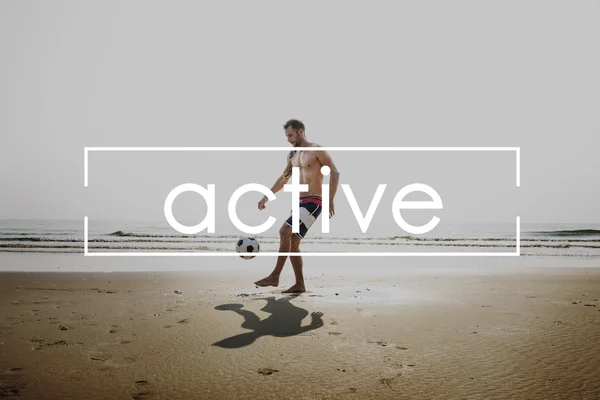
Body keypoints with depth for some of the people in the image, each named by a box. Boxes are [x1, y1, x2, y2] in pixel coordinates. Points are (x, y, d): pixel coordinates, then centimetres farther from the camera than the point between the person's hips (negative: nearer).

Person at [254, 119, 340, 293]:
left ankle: (275, 276, -13)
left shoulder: (317, 150, -6)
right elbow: (283, 179, 25)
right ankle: (299, 284, 12)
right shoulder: (292, 155, 16)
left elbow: (335, 172, -13)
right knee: (293, 244, 4)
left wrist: (331, 199, -22)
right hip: (300, 202, 8)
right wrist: (265, 197, 21)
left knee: (284, 232, -20)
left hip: (313, 203, -8)